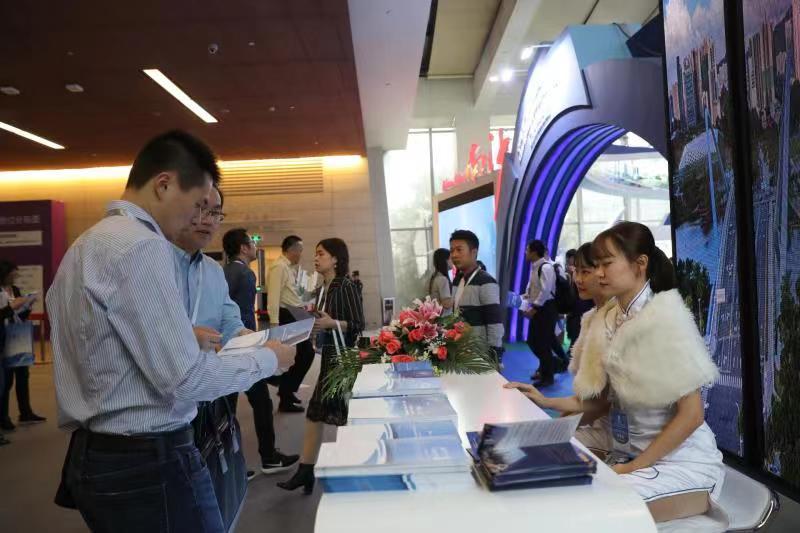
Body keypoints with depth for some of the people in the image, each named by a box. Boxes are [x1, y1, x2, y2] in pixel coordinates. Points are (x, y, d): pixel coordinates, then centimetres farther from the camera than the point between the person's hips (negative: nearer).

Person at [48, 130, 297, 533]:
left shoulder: (85, 244, 10)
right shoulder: (141, 246, -20)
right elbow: (183, 379, -22)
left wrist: (182, 333, 15)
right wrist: (267, 359, -9)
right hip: (148, 461, -10)